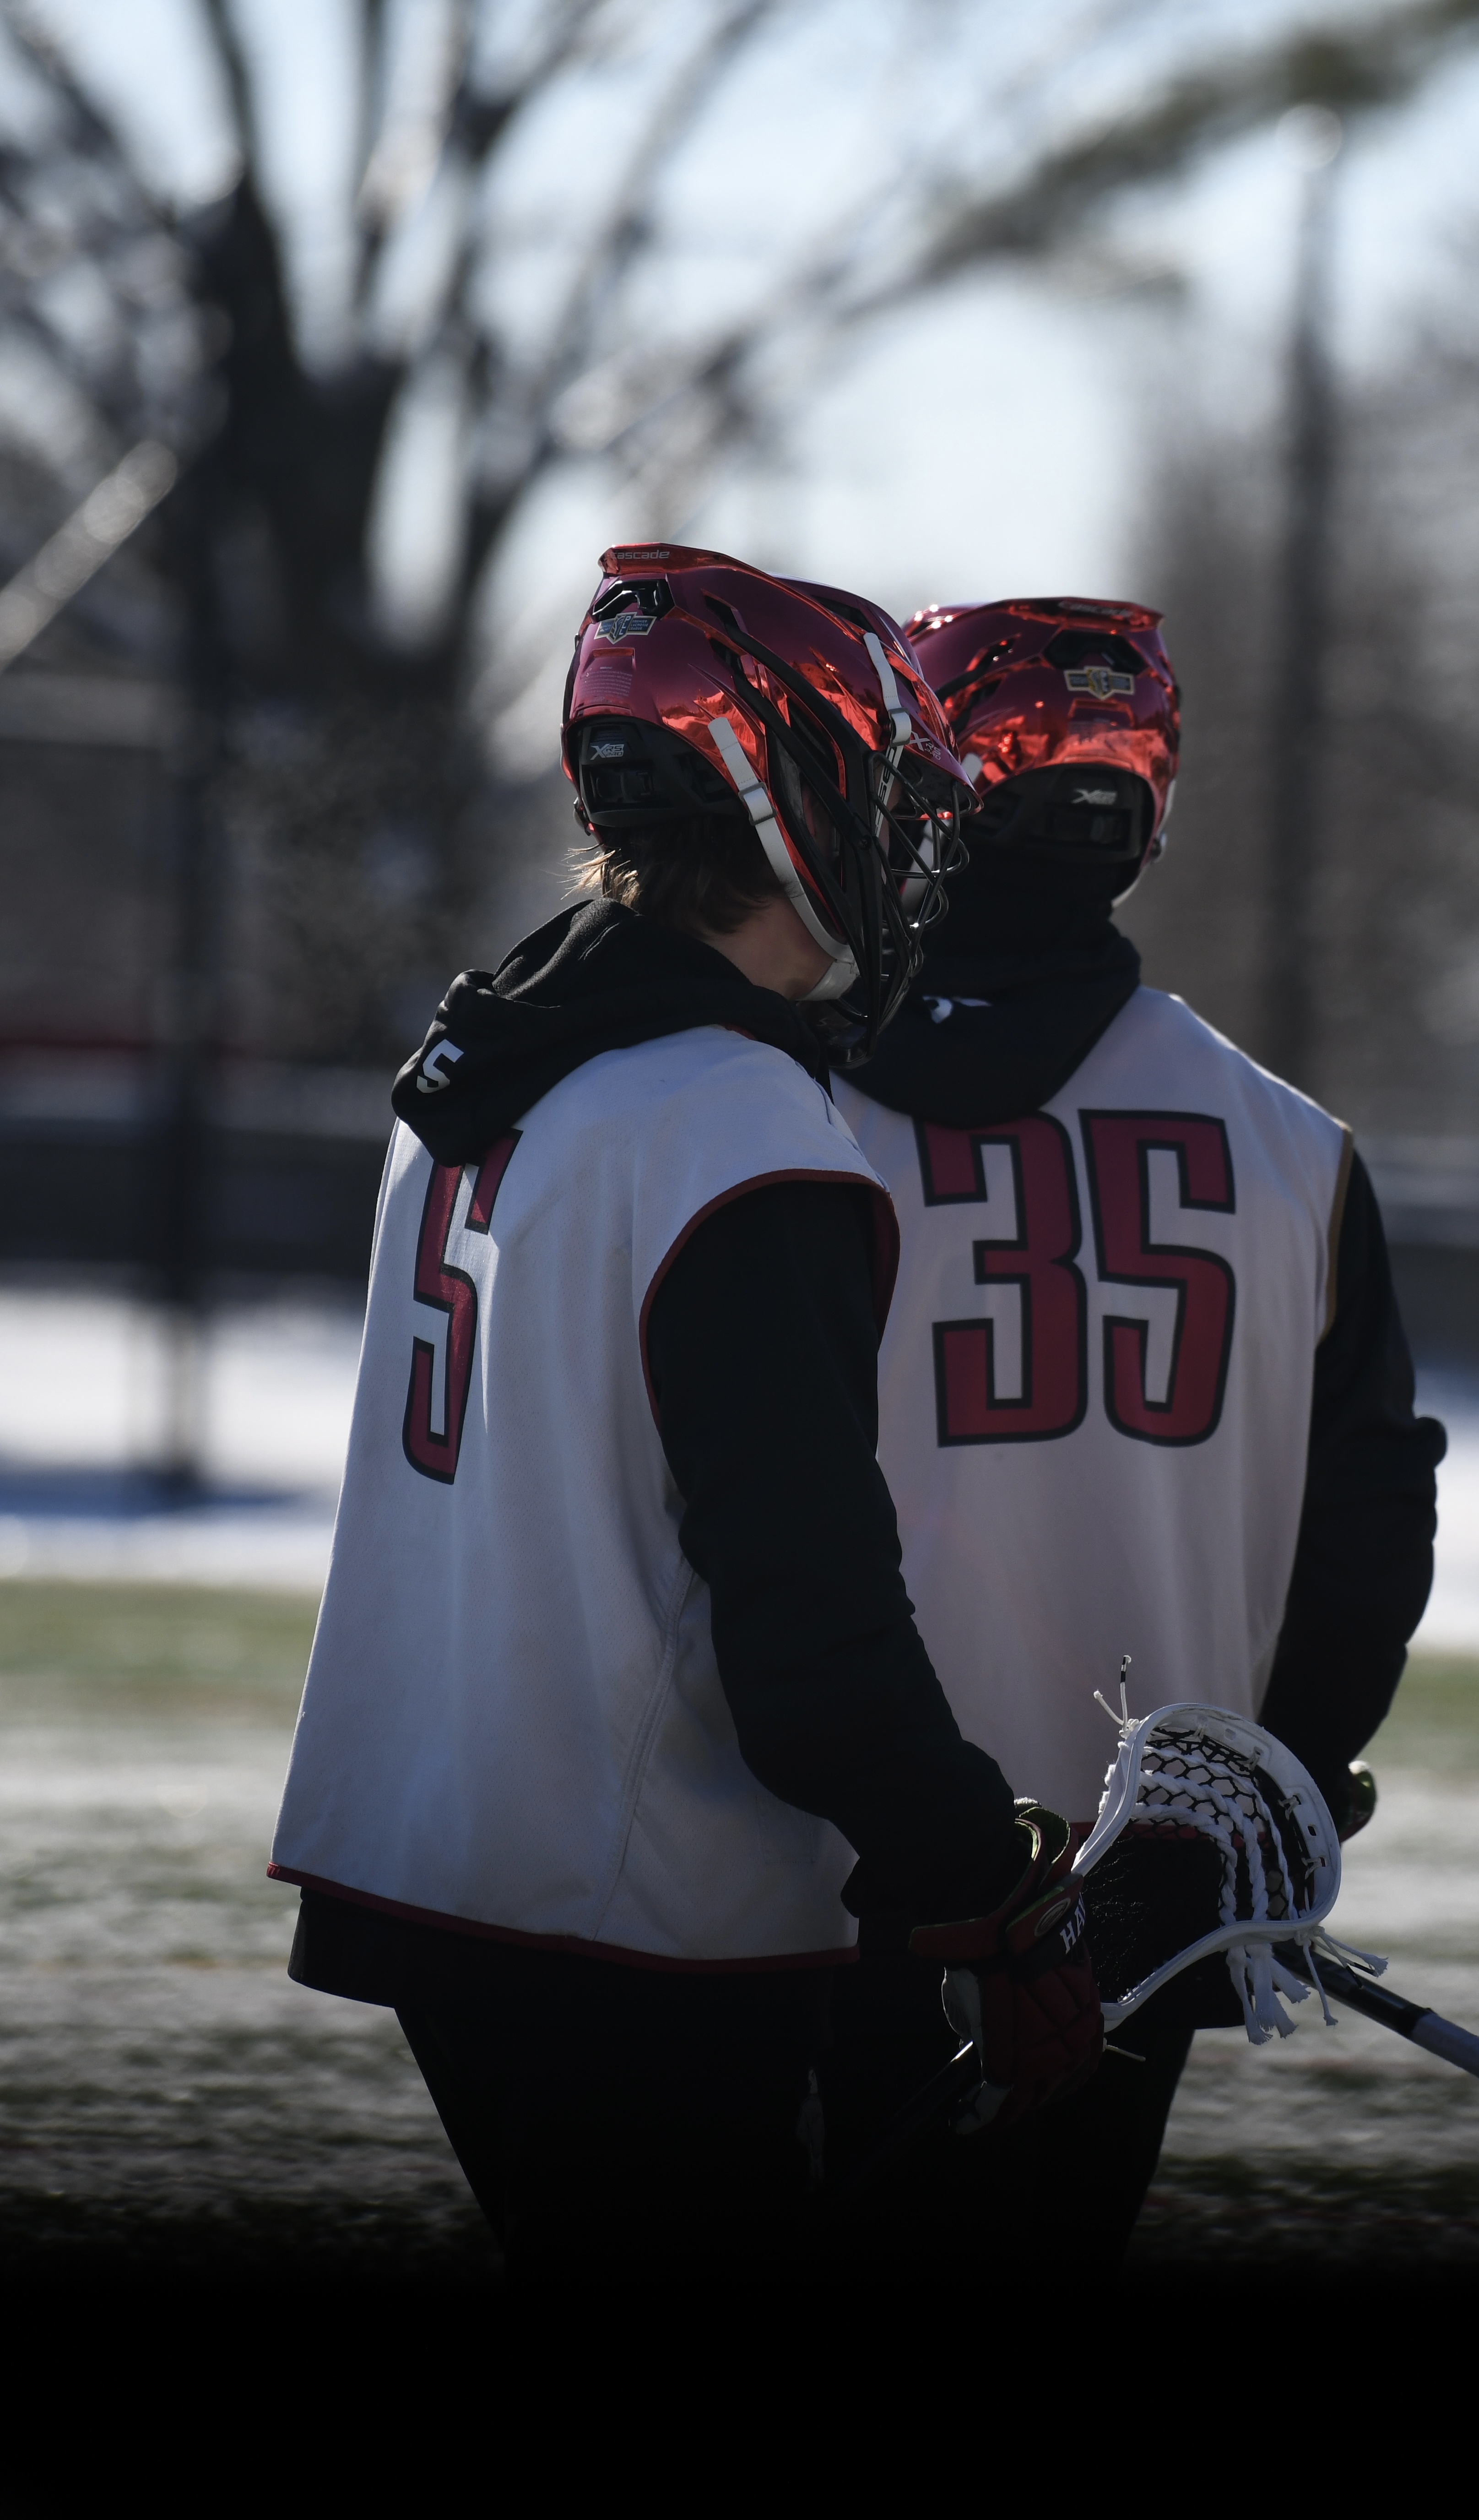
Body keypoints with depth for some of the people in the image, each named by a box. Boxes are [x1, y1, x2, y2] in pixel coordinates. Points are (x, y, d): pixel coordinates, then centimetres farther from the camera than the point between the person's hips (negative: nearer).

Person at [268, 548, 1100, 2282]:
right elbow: (811, 1621, -21)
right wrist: (1010, 1916, -11)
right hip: (643, 1944, -9)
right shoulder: (743, 1145, -19)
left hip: (403, 1863, 9)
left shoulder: (470, 1071, 11)